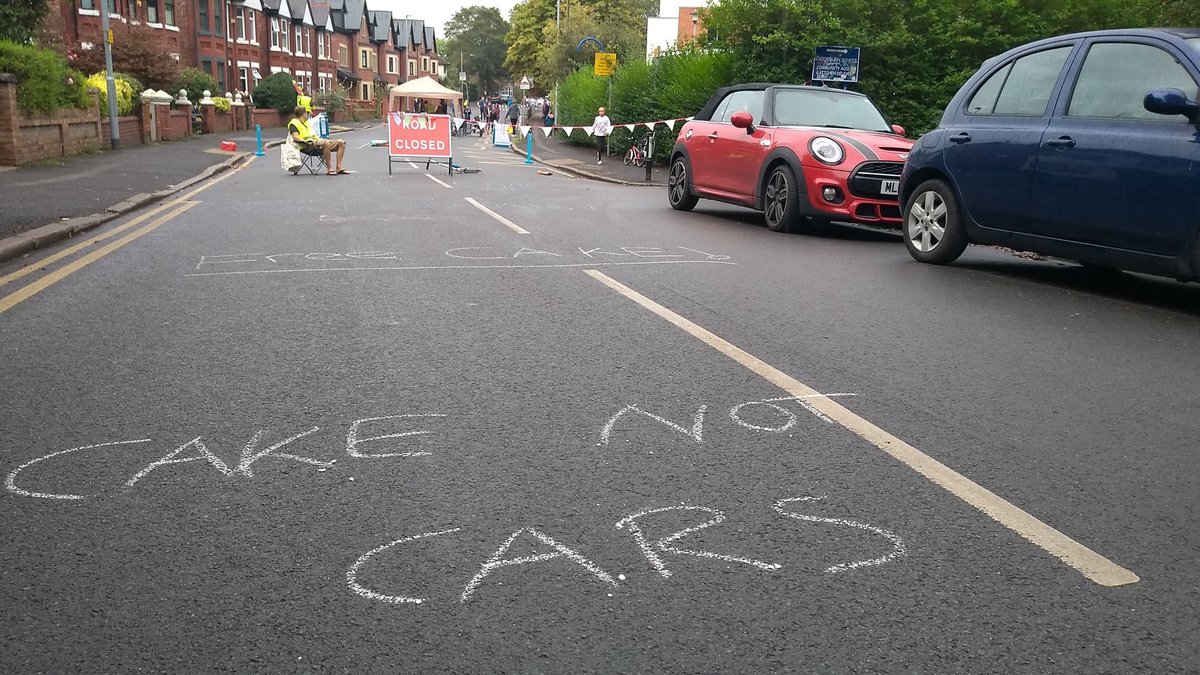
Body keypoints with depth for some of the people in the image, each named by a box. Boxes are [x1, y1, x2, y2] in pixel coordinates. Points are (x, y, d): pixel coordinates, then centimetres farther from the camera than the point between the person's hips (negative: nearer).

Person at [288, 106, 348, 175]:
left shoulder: (306, 122, 30)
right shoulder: (294, 123, 2)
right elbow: (296, 137, -14)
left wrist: (320, 139, 9)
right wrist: (309, 142, -24)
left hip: (317, 141, 9)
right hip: (308, 146, -9)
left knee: (341, 142, -3)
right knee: (326, 143, -38)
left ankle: (339, 167, -11)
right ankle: (329, 168, -33)